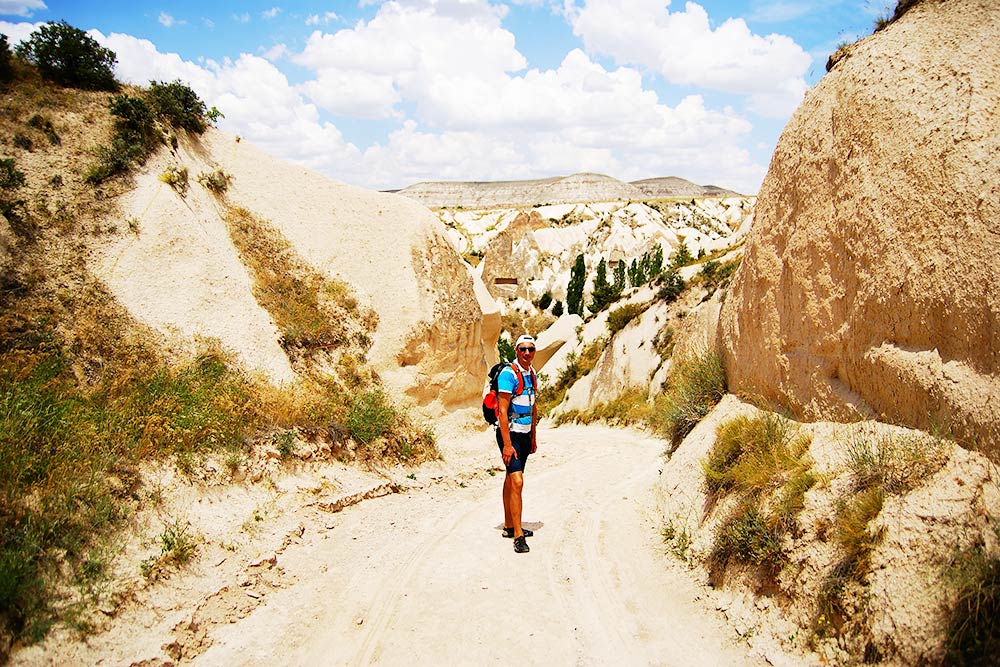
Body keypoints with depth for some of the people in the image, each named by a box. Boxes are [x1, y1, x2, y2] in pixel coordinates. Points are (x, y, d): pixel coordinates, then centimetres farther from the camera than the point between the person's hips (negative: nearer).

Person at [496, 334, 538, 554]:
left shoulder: (531, 373, 11)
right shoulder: (508, 373, -15)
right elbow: (502, 410, -19)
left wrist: (533, 437, 20)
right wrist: (507, 444, -23)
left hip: (524, 434, 8)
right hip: (509, 433, -8)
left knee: (510, 480, 15)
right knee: (517, 481, -15)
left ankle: (509, 527, 24)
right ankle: (518, 536, -13)